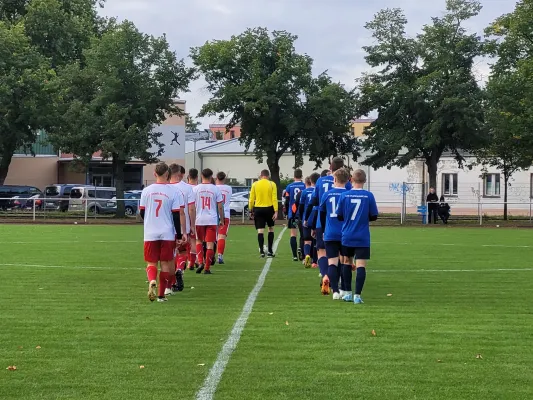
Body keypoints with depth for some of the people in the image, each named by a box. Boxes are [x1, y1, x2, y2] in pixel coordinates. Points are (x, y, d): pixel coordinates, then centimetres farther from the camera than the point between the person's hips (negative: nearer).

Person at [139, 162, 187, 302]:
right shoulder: (173, 192, -5)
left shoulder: (146, 191, 1)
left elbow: (142, 213, 9)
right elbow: (176, 215, -6)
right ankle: (161, 295, 11)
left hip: (150, 234, 1)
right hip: (167, 234, -1)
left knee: (151, 263, 9)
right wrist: (179, 235, 1)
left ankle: (152, 282, -21)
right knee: (165, 264, 9)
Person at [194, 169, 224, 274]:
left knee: (199, 241, 19)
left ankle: (200, 263, 4)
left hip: (199, 220, 1)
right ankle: (207, 268, 2)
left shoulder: (196, 189, 0)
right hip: (212, 220, -1)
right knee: (210, 244, 3)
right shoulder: (215, 189, 0)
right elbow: (220, 206, 2)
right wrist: (222, 219, 13)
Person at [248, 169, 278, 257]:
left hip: (258, 209, 0)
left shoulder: (255, 184, 2)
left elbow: (251, 199, 1)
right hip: (269, 209, 0)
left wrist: (251, 210, 10)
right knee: (271, 229, 16)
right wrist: (276, 211, -7)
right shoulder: (272, 184, -2)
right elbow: (274, 199, -7)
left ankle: (262, 251, -6)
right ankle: (270, 250, 14)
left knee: (260, 230, 1)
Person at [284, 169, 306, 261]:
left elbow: (287, 201, 4)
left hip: (292, 214, 1)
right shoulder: (305, 186, -3)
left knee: (293, 234, 5)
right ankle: (300, 249, -16)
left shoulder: (289, 187, 2)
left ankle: (295, 255, 2)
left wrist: (287, 213, 14)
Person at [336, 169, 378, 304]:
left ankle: (348, 293, 21)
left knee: (347, 262, 18)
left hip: (347, 237, 2)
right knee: (360, 265, -2)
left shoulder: (344, 195, -5)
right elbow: (374, 216, 0)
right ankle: (357, 295, -9)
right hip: (363, 238, -2)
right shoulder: (369, 195, -6)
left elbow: (339, 216, 0)